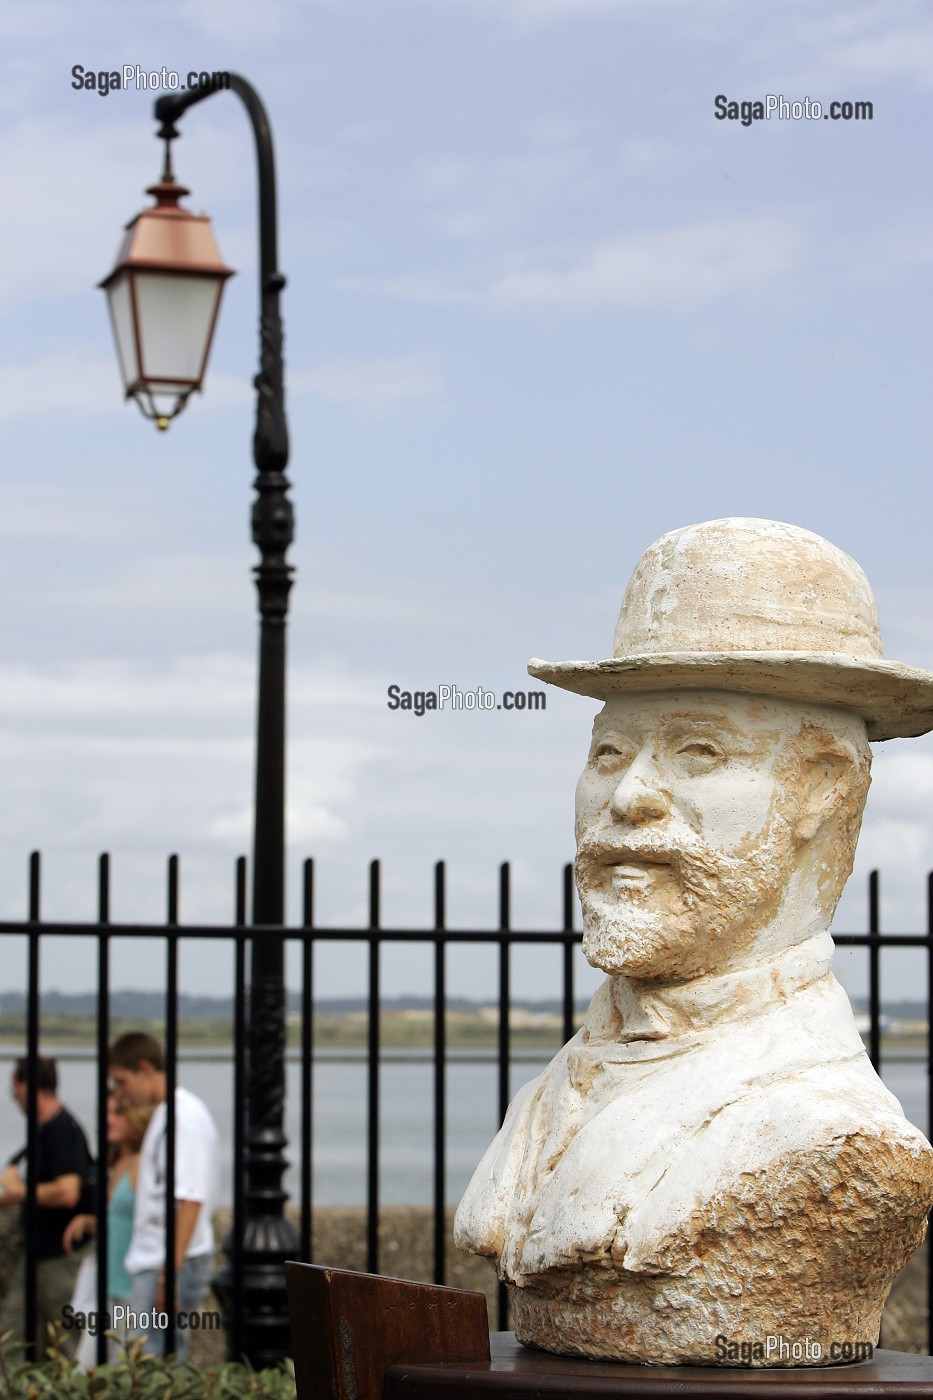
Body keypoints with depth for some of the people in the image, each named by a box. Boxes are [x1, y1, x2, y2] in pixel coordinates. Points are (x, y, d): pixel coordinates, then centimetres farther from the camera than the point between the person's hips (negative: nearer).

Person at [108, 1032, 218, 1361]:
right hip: (152, 1260, 10)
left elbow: (190, 1200, -20)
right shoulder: (162, 1114, 16)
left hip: (173, 1262, -10)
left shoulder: (186, 1116, -14)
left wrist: (171, 1273, -23)